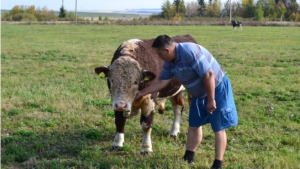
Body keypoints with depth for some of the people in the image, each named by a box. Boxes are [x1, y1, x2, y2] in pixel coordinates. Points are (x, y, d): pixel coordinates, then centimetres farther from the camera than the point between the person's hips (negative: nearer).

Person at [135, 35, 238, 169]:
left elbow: (209, 75, -30)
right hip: (199, 94, 9)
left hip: (217, 89, -9)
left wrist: (211, 100, -24)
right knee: (194, 125, 14)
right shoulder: (170, 62, -3)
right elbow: (161, 82, 10)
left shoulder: (190, 52, -30)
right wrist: (141, 93, 12)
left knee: (218, 128, -2)